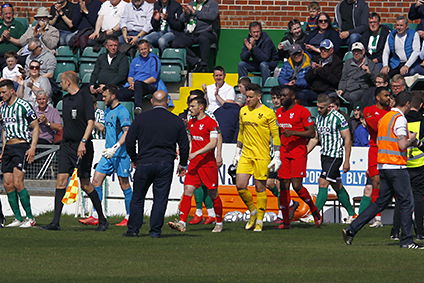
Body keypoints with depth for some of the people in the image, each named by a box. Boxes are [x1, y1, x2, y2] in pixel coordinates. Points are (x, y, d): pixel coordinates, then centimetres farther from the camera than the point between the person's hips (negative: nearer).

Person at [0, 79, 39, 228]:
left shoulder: (23, 106, -7)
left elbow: (36, 127, -5)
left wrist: (32, 148, -13)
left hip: (22, 146, -7)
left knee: (17, 183, -16)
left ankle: (30, 218, -9)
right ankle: (18, 218, 7)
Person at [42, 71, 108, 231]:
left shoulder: (84, 96, -7)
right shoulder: (66, 99, 15)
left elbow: (90, 122, -13)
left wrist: (83, 142, -22)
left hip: (82, 147, -6)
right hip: (66, 145, 7)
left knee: (85, 184, -2)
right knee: (61, 180, -4)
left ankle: (102, 220, 11)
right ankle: (56, 222, -6)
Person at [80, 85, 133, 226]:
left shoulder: (122, 111, -11)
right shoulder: (108, 111, 17)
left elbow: (127, 132, -18)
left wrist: (115, 148, -25)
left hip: (120, 154, -9)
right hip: (108, 154, 9)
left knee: (124, 184, -1)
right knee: (96, 180, 0)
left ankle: (129, 217, 7)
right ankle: (95, 216, 1)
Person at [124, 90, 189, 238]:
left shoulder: (141, 118, 0)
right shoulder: (176, 121, 2)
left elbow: (129, 141, 1)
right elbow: (184, 145, 7)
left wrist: (134, 159, 16)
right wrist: (182, 164, 20)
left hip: (144, 163, 0)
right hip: (166, 164, 0)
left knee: (137, 198, 9)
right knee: (160, 198, 4)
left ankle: (133, 229, 8)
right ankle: (155, 230, 1)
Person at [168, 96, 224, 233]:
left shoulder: (211, 122, -10)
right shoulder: (191, 123, 13)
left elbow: (213, 143, -17)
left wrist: (196, 153, -22)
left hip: (208, 163, -6)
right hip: (193, 164, 6)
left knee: (213, 194, 4)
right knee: (187, 190, -8)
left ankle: (219, 223, 20)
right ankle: (182, 223, -14)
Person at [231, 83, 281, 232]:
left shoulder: (268, 113, -5)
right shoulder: (243, 111, 11)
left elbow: (275, 136, -3)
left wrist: (276, 157, -6)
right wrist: (237, 152, 20)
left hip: (262, 156, -5)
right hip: (246, 155, 5)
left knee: (260, 188, -1)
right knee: (240, 186, -5)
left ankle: (259, 220, 9)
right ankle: (253, 211, 17)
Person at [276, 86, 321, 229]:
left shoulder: (302, 111, -6)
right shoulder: (278, 112, 14)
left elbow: (312, 133, -9)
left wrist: (294, 133, -20)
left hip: (298, 153, -6)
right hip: (284, 153, 6)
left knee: (297, 185, -14)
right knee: (284, 186, 1)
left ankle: (314, 210, 10)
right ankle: (285, 221, 5)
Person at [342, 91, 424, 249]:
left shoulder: (384, 118, 15)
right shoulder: (400, 119, -12)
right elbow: (402, 145, -19)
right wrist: (411, 139, 2)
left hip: (383, 166, 9)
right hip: (396, 166, -9)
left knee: (381, 202, 12)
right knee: (406, 202, -2)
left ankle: (351, 230, 7)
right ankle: (407, 241, -1)